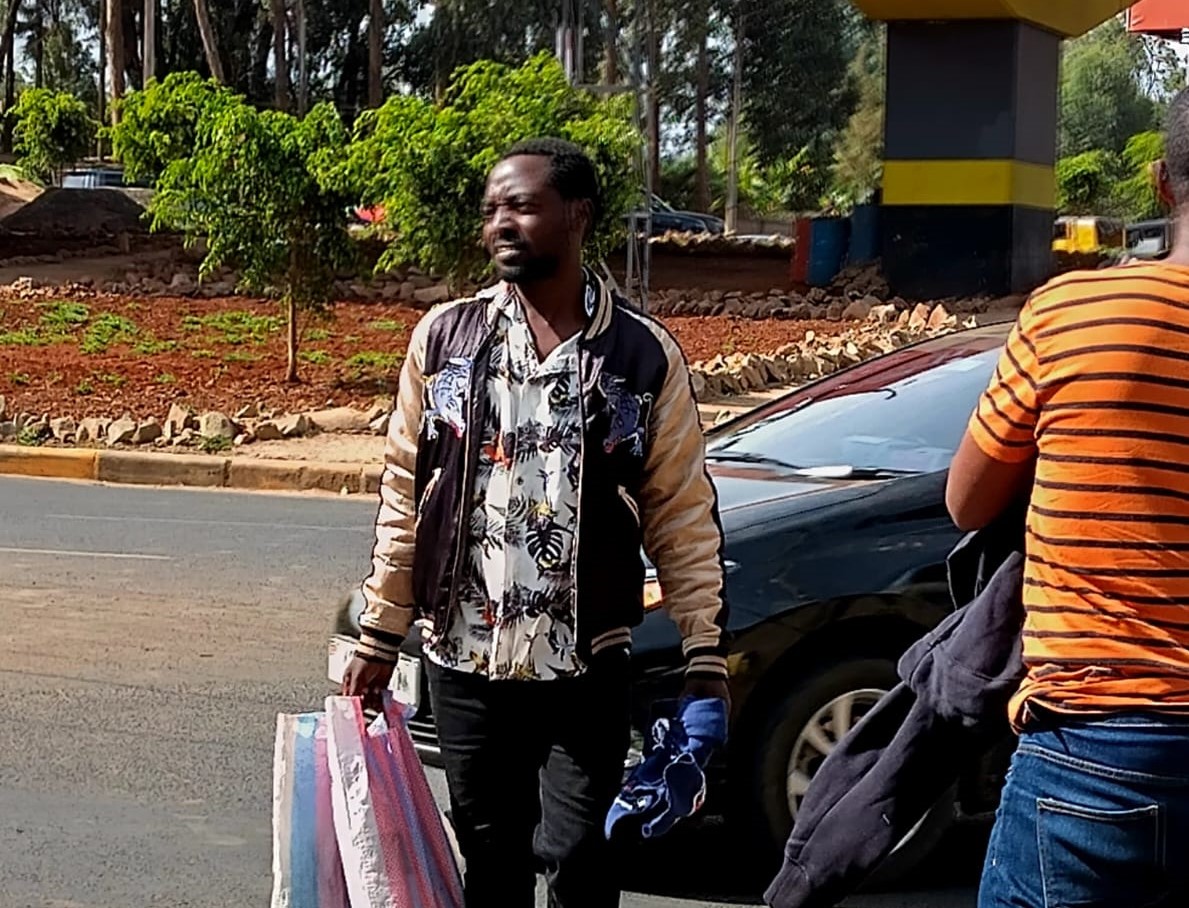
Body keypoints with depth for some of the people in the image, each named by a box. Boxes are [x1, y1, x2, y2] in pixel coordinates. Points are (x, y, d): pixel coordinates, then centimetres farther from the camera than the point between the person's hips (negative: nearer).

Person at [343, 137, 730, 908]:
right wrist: (381, 634, 7)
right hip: (465, 661, 2)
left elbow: (683, 513, -1)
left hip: (587, 668, -2)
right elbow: (405, 491, 7)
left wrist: (707, 654, -6)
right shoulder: (445, 337, 2)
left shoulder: (645, 354, -3)